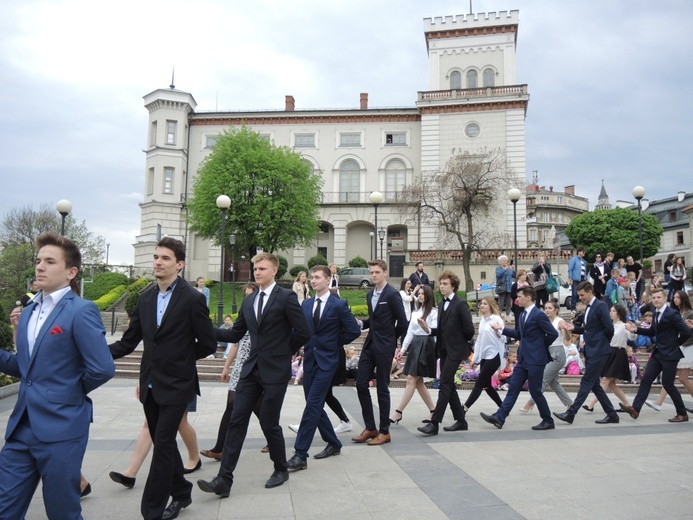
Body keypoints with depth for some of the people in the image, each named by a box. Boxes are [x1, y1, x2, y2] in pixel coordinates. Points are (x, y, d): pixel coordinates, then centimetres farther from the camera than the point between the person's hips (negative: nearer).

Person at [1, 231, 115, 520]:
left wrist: (73, 392, -5)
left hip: (61, 429, -7)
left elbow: (102, 369, -21)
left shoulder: (81, 311, -14)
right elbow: (24, 367, 17)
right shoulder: (28, 311, 11)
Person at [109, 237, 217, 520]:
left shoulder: (192, 299, -12)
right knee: (163, 443, 17)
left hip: (175, 385, -6)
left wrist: (179, 358, 2)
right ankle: (180, 493, 36)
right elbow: (128, 341, 7)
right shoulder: (146, 298, 6)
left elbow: (208, 345, -8)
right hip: (150, 385, 6)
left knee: (163, 445, -3)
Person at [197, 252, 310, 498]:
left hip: (275, 370, -6)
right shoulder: (248, 301, 12)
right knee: (237, 421, 1)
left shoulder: (286, 297, -9)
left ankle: (281, 470, 27)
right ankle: (224, 480, 6)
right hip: (252, 368, 6)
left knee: (269, 422, 4)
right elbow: (235, 334, 13)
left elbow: (303, 332, -11)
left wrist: (284, 352, -1)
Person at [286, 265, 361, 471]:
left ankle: (300, 455, -5)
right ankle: (334, 444, 29)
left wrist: (335, 344, -1)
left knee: (313, 405, -10)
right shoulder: (306, 304, 9)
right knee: (315, 406, 11)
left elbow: (354, 330, -6)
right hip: (309, 360, 6)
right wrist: (306, 345, 2)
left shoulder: (339, 305, -7)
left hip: (326, 361, -6)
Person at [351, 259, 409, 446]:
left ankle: (384, 431, 16)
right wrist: (361, 323, 2)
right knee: (361, 384, 5)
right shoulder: (370, 294, 12)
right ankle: (370, 428, 18)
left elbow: (402, 322, -10)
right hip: (369, 345, 7)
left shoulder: (392, 294, -11)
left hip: (384, 347, -7)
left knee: (382, 388, 2)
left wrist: (391, 339, 1)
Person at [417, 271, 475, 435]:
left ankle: (434, 423, -11)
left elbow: (469, 329, -13)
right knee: (449, 385, 11)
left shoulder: (460, 304, -11)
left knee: (444, 384, -11)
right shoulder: (442, 305, 14)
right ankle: (461, 420, 23)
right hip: (444, 350, 9)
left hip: (455, 350, -8)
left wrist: (462, 342, 0)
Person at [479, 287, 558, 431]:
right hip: (523, 359, 9)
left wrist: (541, 346, -3)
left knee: (535, 391, 0)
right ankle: (499, 418, 3)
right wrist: (502, 329, 13)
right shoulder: (522, 315, 13)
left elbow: (553, 334, -15)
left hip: (535, 359, -9)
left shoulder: (538, 315, -15)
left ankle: (548, 421, 17)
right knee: (513, 388, 5)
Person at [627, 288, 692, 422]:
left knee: (668, 384, 0)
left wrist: (675, 344, -5)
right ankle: (635, 409, -1)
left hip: (669, 355, -8)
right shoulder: (656, 313, 10)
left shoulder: (672, 314, -15)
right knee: (646, 379, 1)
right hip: (657, 353, 8)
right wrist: (636, 329, 5)